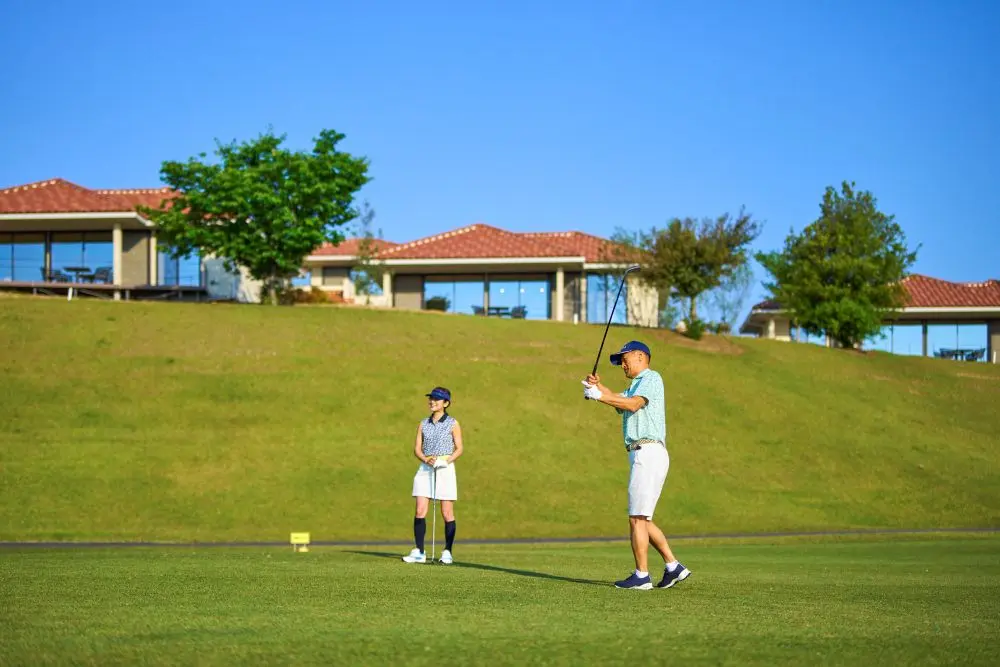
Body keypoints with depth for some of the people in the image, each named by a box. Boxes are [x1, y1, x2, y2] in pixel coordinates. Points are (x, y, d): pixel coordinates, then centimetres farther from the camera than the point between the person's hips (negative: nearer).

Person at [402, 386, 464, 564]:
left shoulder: (452, 424, 3)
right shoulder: (423, 424, 13)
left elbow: (459, 449, 0)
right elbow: (417, 448, 9)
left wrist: (446, 461, -17)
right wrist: (426, 459, -12)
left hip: (445, 469, -3)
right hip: (425, 469, 3)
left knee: (447, 513, -1)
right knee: (420, 511, -5)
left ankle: (447, 552, 5)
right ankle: (418, 552, -2)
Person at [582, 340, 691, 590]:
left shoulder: (651, 378, -3)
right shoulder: (636, 385, 28)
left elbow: (634, 403, -20)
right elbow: (619, 402, 8)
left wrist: (599, 396, -19)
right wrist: (598, 386, -6)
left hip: (648, 453, -10)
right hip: (642, 456, 10)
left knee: (637, 518, -10)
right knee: (641, 519, 11)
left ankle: (642, 575, -9)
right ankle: (673, 567, 11)